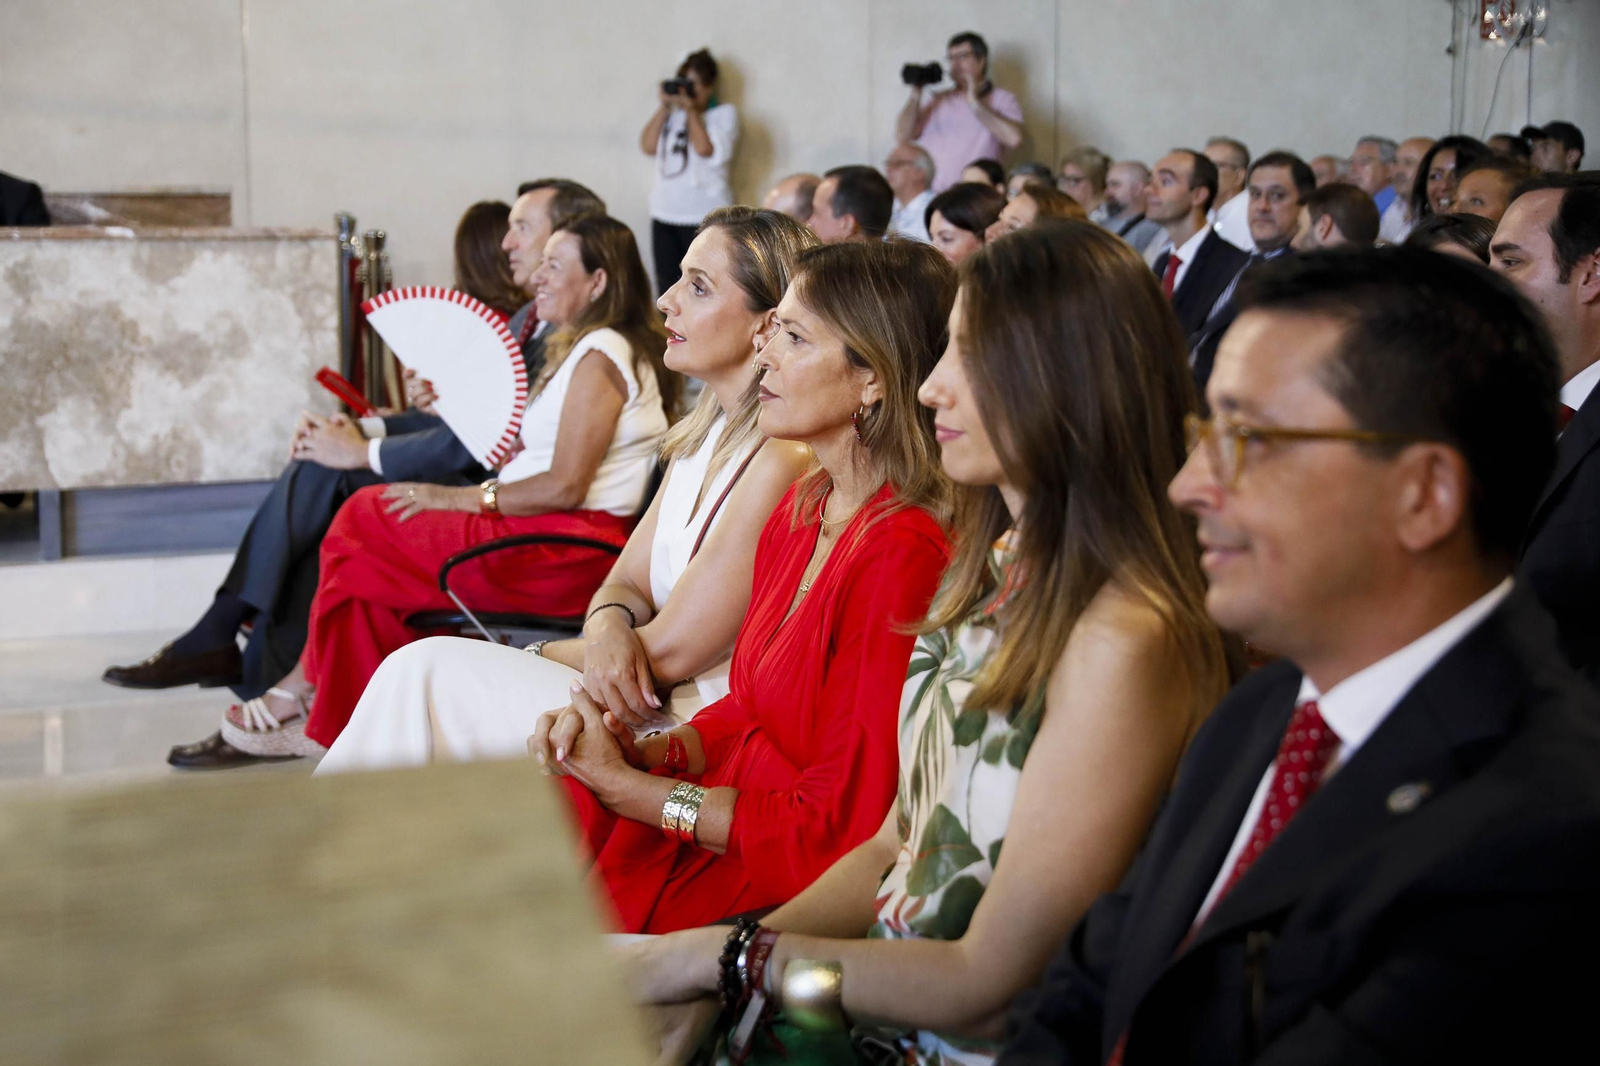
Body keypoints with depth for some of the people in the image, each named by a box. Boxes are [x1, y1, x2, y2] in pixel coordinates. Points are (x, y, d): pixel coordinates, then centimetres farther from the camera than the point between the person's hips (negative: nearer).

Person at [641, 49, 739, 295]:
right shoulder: (671, 114, 15)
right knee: (667, 288, 5)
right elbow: (648, 146, 5)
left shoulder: (725, 113, 1)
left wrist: (690, 108, -7)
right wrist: (664, 107, 2)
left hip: (703, 217, -5)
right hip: (664, 213, 5)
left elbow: (705, 149, -13)